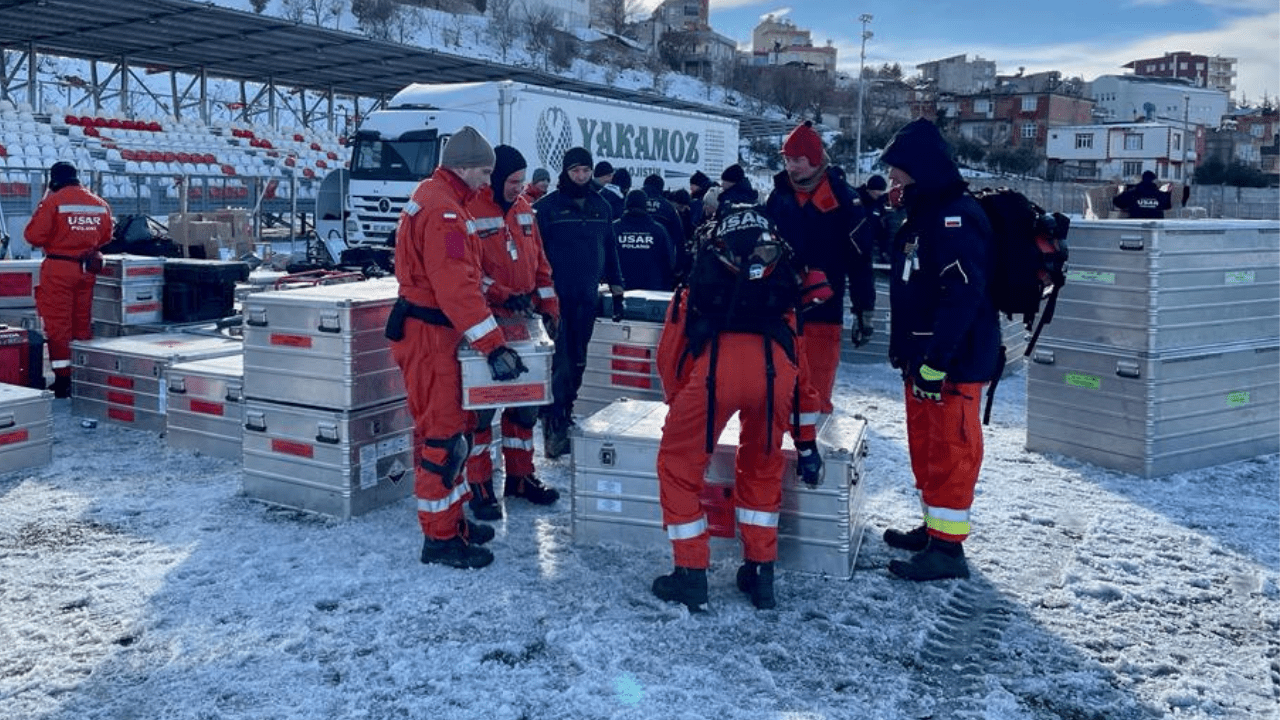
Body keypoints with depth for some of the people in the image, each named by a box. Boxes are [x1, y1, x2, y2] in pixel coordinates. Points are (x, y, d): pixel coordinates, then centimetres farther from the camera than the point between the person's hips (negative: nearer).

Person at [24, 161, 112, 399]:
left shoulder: (52, 202, -11)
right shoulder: (101, 204, 5)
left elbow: (34, 236, -12)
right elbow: (105, 237, 14)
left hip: (58, 268, -5)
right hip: (87, 269, 5)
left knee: (57, 324, 0)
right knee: (83, 323, 13)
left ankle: (63, 379, -1)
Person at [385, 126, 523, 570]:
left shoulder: (435, 197, 15)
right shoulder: (443, 210, -19)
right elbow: (456, 286, -27)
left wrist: (495, 294, 13)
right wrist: (494, 345, -28)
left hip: (434, 331, 11)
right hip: (427, 334, -11)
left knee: (447, 427, 17)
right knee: (442, 434, -5)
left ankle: (451, 521, 28)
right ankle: (440, 538, 3)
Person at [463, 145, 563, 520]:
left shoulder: (523, 209, 11)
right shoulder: (470, 210, -11)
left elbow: (539, 261, 16)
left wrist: (549, 306, 10)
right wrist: (504, 296, -21)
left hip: (523, 321, 7)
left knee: (525, 399, 13)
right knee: (481, 405, 0)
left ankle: (520, 476, 26)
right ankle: (480, 486, 10)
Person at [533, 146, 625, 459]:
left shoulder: (601, 207, 10)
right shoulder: (546, 207, -4)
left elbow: (610, 250, 16)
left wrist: (616, 291, 14)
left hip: (587, 298, 5)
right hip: (556, 298, -5)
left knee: (578, 363, 12)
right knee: (560, 364, -10)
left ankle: (565, 417, 26)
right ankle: (553, 427, -6)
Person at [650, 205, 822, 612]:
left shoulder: (693, 293, 36)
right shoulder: (779, 294, 39)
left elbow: (670, 360, 33)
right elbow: (799, 374, 40)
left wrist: (680, 409, 51)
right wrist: (806, 445, 47)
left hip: (714, 369, -2)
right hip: (774, 370, 2)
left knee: (679, 467, 20)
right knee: (762, 468, 28)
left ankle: (691, 578, 24)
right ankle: (760, 575, 31)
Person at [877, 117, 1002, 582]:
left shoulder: (956, 217, -18)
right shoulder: (922, 215, 15)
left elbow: (963, 295, -27)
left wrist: (935, 360, -29)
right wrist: (905, 349, 21)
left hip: (953, 363, -10)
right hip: (922, 358, 10)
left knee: (950, 451, -3)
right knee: (925, 447, 19)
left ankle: (947, 546, 5)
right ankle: (933, 527, 32)